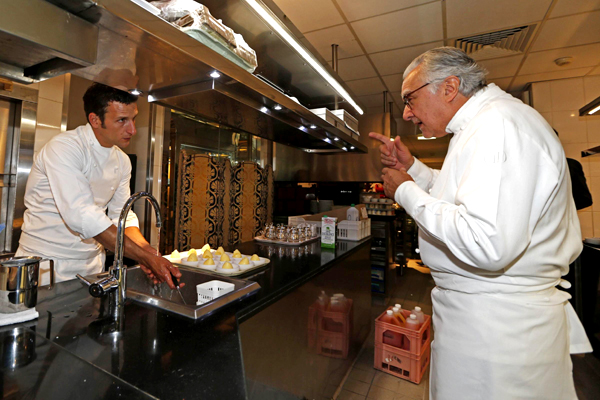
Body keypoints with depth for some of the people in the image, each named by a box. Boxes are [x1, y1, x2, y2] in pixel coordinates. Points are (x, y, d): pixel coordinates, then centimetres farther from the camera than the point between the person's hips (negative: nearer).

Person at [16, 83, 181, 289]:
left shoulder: (122, 161, 2)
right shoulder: (63, 147, -19)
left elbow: (122, 215, 3)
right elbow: (82, 215, -29)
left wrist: (148, 252, -14)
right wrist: (145, 256, -32)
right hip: (47, 264, -5)